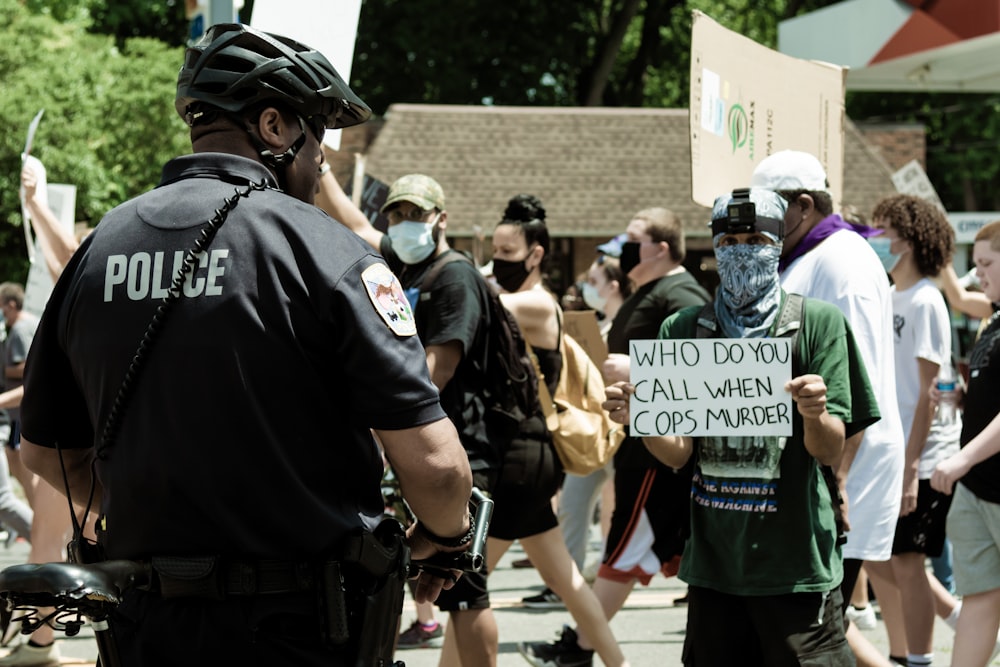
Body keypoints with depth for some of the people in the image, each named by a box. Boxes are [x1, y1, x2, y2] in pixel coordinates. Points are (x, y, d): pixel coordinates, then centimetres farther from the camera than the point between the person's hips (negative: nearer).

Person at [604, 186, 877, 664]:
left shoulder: (818, 323, -1)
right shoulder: (684, 330, 7)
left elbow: (830, 451, -6)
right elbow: (678, 452, 1)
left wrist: (815, 415, -28)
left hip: (796, 565, -3)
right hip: (713, 561, 3)